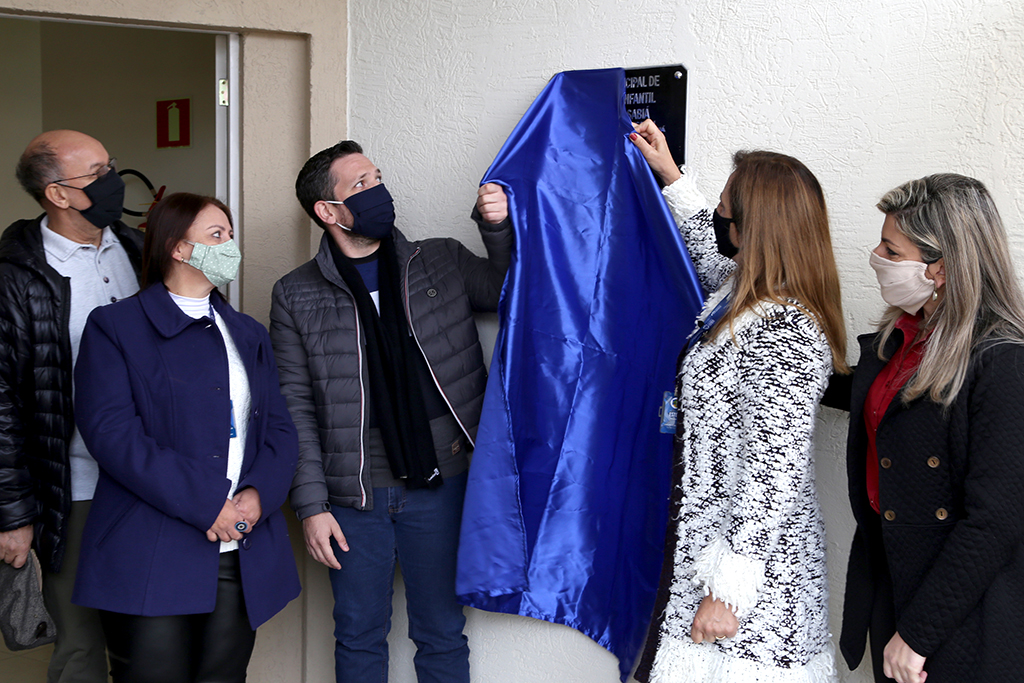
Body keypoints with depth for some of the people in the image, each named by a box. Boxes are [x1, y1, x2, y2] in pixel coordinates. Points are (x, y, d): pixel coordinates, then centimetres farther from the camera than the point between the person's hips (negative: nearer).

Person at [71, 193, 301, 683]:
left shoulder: (248, 334, 20)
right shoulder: (115, 326, 2)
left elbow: (281, 429, 13)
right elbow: (111, 431, -11)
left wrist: (258, 495, -8)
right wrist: (205, 505, -17)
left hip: (242, 560, 5)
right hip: (152, 562, -5)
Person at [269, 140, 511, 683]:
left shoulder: (443, 263, 6)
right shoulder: (296, 296, 1)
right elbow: (295, 408, 0)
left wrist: (499, 228, -10)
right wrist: (310, 504, -6)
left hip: (440, 487, 1)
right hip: (353, 498, -1)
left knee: (442, 636, 11)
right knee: (359, 637, 13)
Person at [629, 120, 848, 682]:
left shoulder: (783, 338, -25)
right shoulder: (750, 296, 3)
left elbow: (773, 476, -25)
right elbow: (711, 256, 30)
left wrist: (729, 591, -21)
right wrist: (671, 176, 29)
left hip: (755, 556, -10)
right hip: (709, 536, 10)